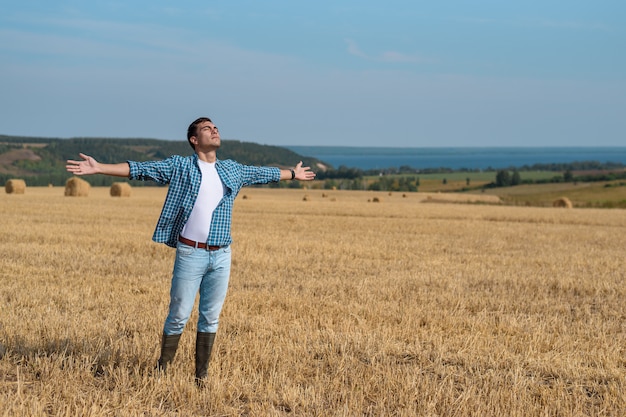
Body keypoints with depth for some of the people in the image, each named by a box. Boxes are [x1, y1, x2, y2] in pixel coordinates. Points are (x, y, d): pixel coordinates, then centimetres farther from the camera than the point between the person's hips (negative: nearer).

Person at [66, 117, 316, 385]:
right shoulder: (180, 166, 0)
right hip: (190, 253, -4)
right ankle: (162, 370, 12)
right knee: (179, 315, -1)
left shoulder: (233, 170, 14)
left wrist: (293, 174, 42)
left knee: (211, 317, 9)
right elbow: (139, 169, -6)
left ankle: (201, 375, 18)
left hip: (221, 255, 4)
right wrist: (98, 168, -14)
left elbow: (263, 173, 29)